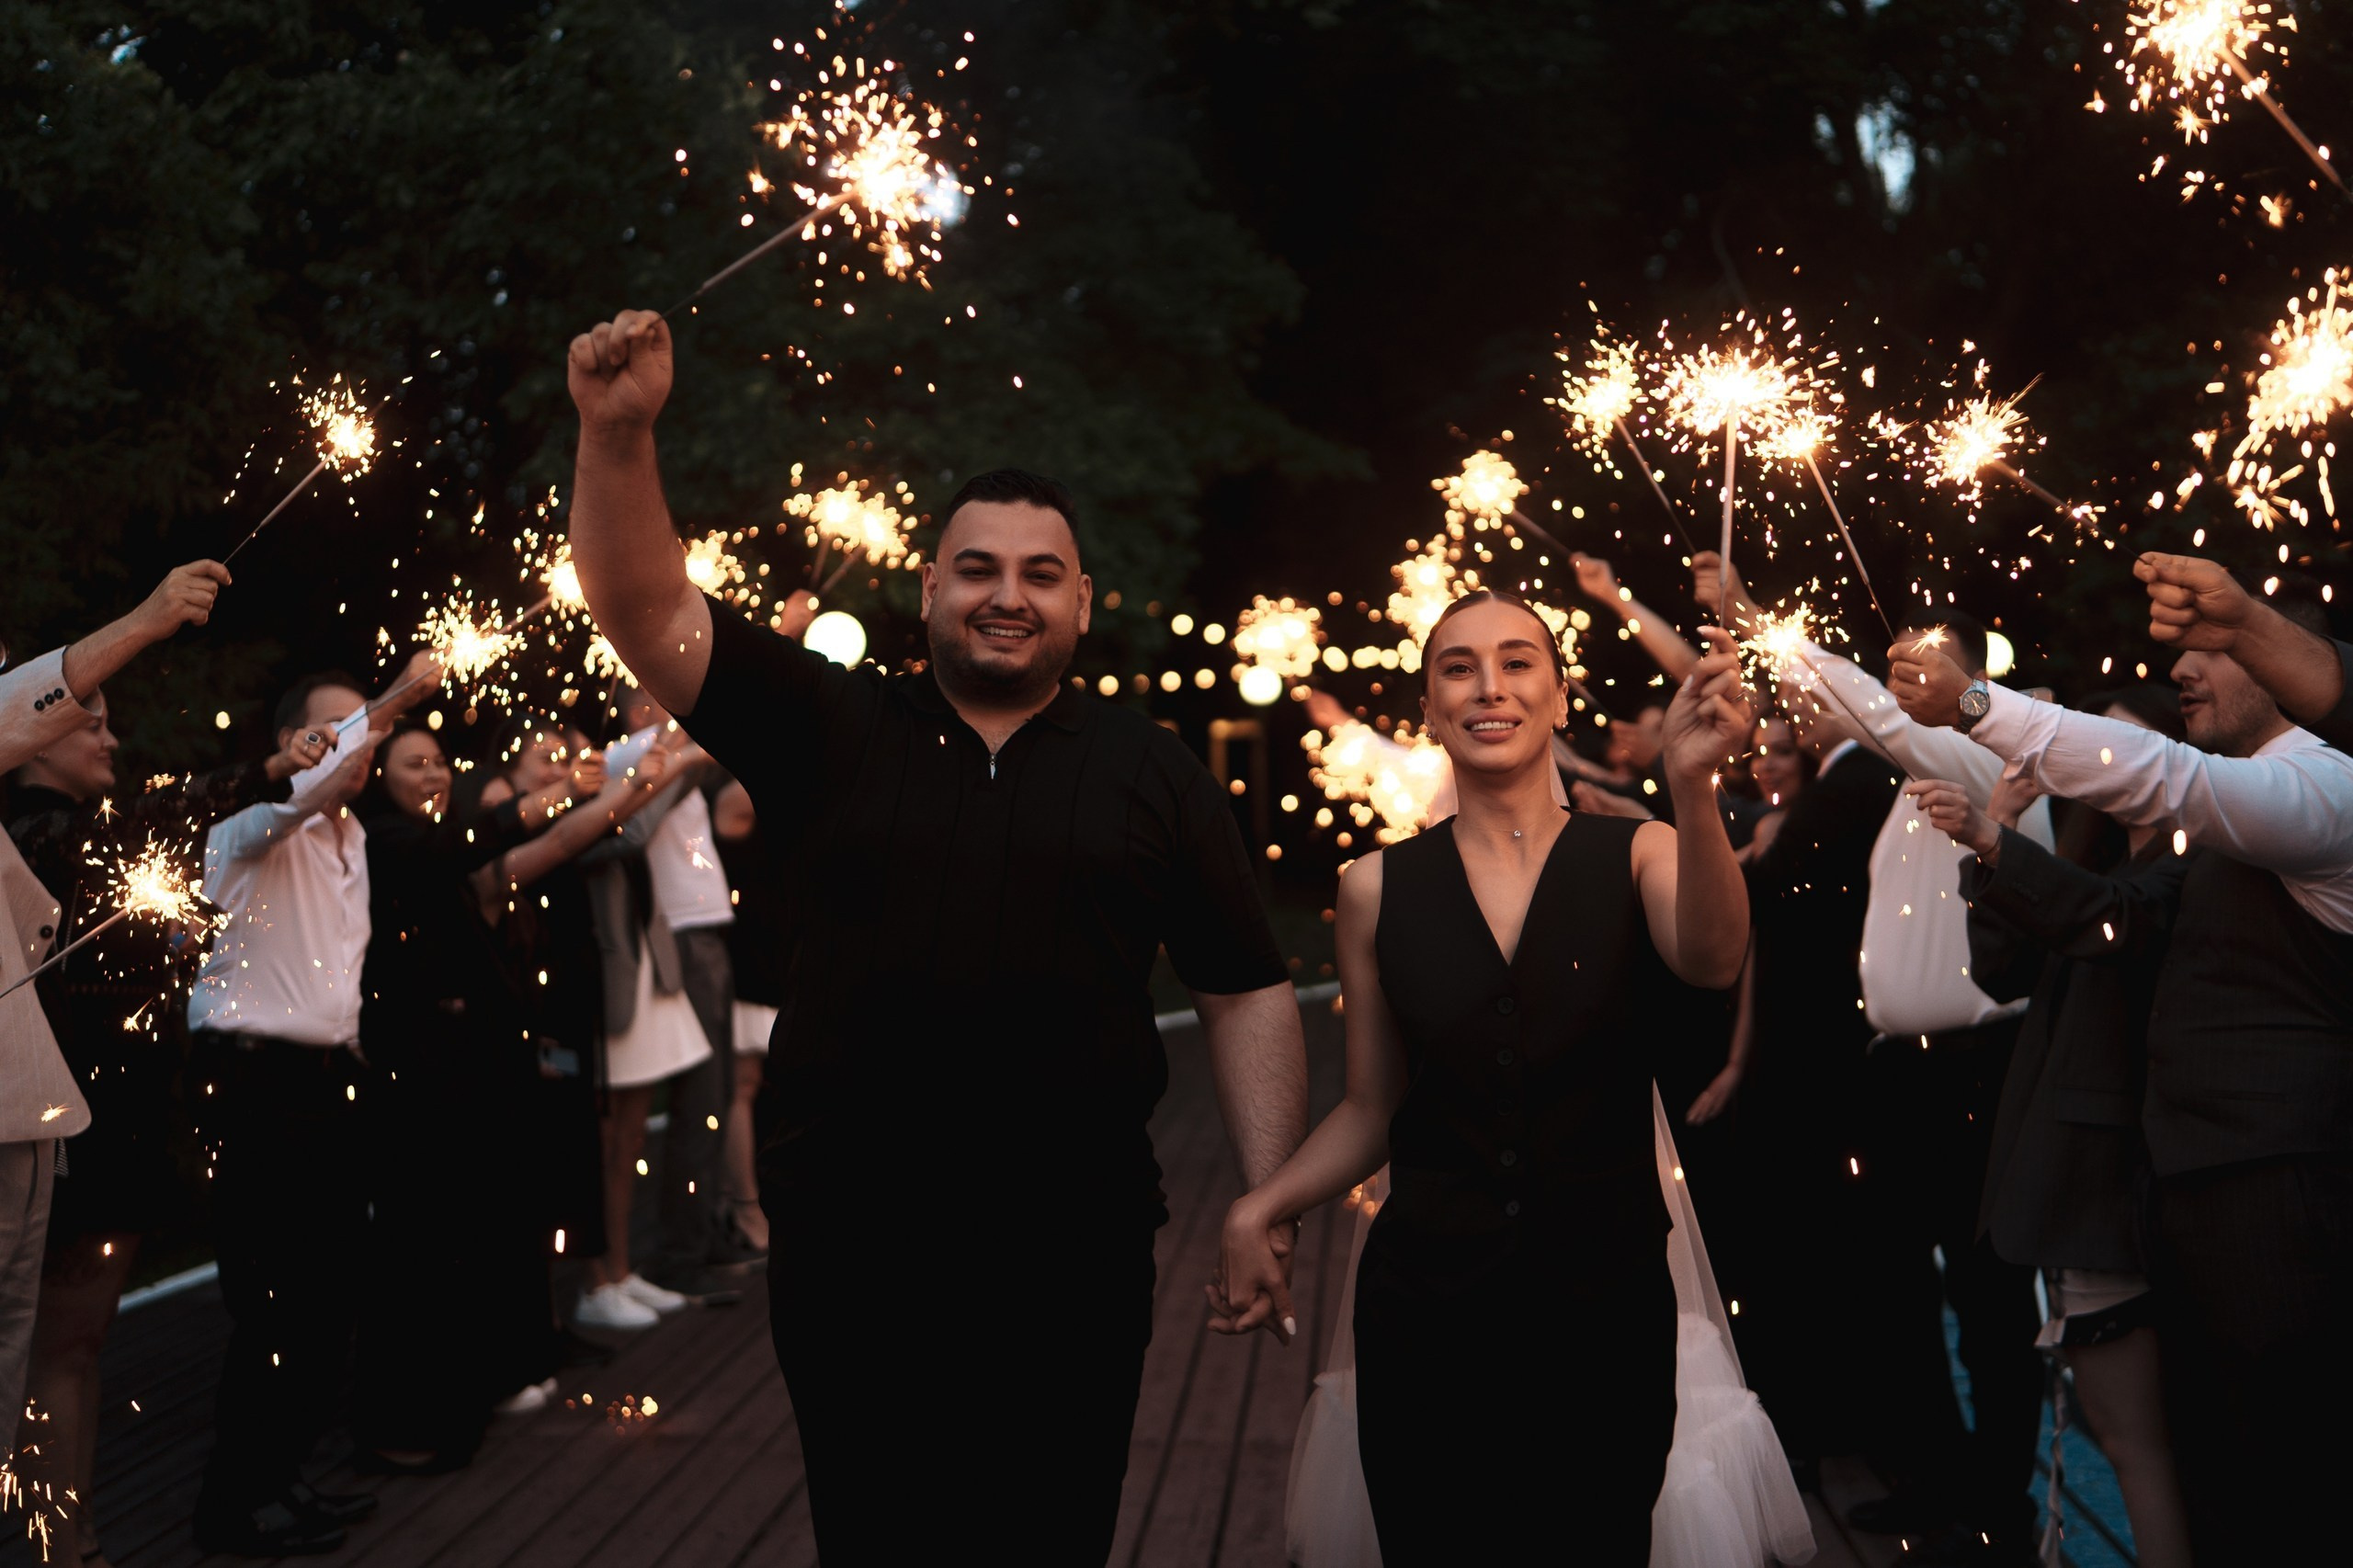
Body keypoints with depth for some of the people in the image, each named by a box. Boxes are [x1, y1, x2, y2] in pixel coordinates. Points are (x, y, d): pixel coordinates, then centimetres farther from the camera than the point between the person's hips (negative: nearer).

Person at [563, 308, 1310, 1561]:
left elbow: (1246, 993, 6)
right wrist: (618, 431, -19)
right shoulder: (829, 729, 6)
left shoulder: (1154, 775, 6)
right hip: (848, 1247, 1)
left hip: (1076, 1255, 0)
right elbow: (646, 609, -3)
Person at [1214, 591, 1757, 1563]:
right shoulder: (1379, 889, 1)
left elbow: (1710, 962, -25)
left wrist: (1693, 786, -42)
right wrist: (1262, 1210, -10)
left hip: (1604, 1294, -1)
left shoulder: (1635, 854, -2)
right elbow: (1372, 1107, 8)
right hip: (1426, 1299, 1)